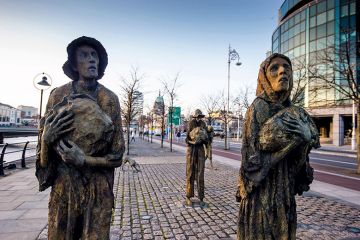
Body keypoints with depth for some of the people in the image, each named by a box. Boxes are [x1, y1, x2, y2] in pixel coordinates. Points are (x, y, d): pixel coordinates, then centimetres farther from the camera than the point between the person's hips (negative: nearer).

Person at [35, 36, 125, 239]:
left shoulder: (110, 99, -6)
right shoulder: (59, 95, -2)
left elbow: (117, 156, -5)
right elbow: (44, 156, 4)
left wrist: (84, 160, -19)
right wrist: (48, 136, -16)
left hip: (99, 190, -1)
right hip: (63, 187, 1)